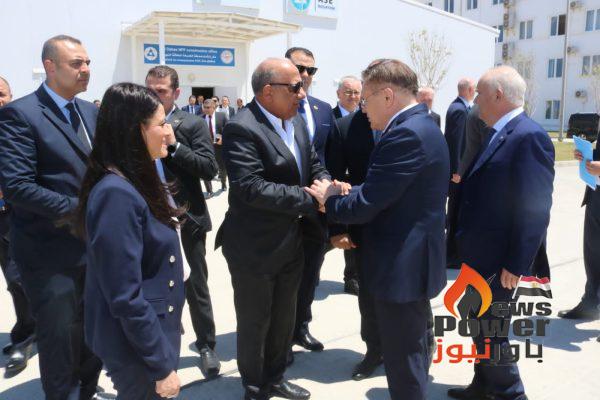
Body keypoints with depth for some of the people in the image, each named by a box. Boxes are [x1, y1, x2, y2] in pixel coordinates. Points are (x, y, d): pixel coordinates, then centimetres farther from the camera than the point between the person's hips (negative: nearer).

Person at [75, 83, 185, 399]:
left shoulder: (135, 182, 3)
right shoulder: (116, 194, -27)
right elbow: (126, 298, -26)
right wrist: (163, 365, -19)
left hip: (153, 329, 9)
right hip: (137, 344, -8)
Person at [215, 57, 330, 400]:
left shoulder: (297, 121, 6)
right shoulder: (242, 128, -21)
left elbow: (314, 164, 12)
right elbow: (251, 187, -29)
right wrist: (310, 199, -26)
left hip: (292, 242, 8)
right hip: (255, 246, -8)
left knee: (285, 317, 22)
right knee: (255, 321, 12)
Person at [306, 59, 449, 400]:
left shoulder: (406, 134, -23)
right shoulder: (422, 126, 11)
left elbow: (364, 205, -23)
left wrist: (328, 198, -5)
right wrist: (344, 193, 2)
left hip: (402, 266, -10)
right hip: (415, 260, 10)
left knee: (404, 366, 6)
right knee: (413, 355, 25)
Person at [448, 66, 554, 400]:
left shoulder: (529, 136, -19)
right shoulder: (501, 134, 11)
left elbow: (535, 209, -23)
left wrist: (516, 264, -21)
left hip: (499, 260, -10)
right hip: (481, 255, 10)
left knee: (490, 331, 1)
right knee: (481, 325, 21)